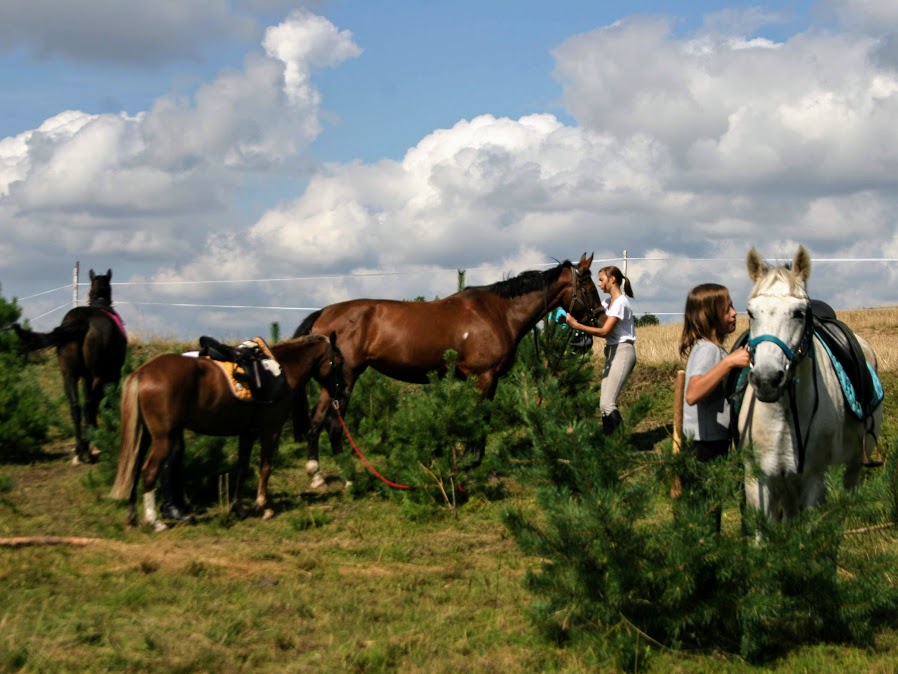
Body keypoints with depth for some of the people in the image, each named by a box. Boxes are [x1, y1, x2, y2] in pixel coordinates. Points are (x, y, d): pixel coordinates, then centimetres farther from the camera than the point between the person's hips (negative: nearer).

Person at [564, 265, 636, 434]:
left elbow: (604, 331, -22)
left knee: (607, 403, -16)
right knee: (604, 403, 8)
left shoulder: (620, 302, -16)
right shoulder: (608, 301, 14)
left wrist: (576, 325, -24)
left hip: (622, 352, -10)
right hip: (612, 352, 10)